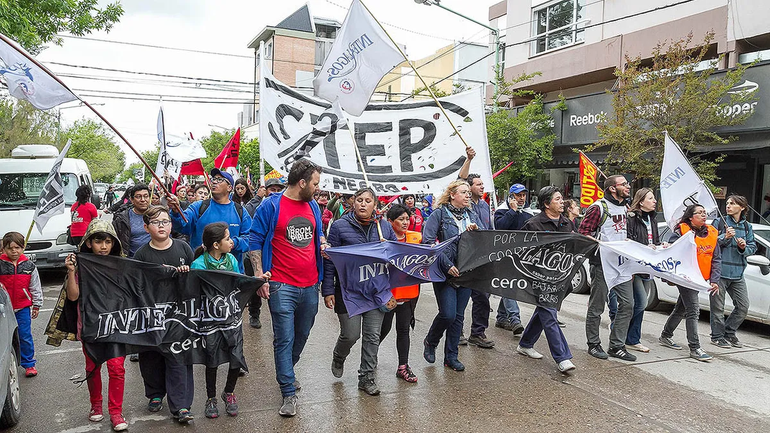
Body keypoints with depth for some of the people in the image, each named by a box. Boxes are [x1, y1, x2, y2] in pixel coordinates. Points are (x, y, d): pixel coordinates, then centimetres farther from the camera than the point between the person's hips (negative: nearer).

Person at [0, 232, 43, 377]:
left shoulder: (29, 266, 0)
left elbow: (36, 287, 6)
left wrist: (36, 305, 8)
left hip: (23, 307, 1)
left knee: (25, 337, 5)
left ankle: (29, 364, 18)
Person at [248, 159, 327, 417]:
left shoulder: (313, 206, 11)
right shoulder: (271, 206, -7)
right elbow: (255, 240, -5)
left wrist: (323, 244, 1)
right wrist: (259, 274, -12)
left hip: (310, 286, 6)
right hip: (281, 286, -6)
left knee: (302, 335, 18)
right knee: (284, 339, -3)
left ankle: (286, 373, 42)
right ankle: (289, 393, 8)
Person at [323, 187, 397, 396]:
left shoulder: (385, 227, 7)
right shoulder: (340, 226, -3)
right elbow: (329, 260, -2)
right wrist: (328, 290, -6)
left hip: (377, 291, 3)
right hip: (349, 290, -3)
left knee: (373, 336, 6)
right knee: (351, 334, 0)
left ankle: (367, 378, 22)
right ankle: (338, 359, 34)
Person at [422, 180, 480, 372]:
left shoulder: (471, 215, 13)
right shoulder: (439, 214, -5)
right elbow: (427, 241, -14)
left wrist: (475, 232, -8)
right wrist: (447, 265, -18)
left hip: (466, 272, 5)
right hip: (444, 272, -5)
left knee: (458, 316, 7)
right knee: (448, 314, -9)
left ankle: (451, 356, 19)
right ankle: (430, 342, 20)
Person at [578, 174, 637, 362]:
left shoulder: (626, 208, 15)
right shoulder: (599, 207, -10)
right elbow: (583, 231, -13)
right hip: (602, 263, -7)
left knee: (627, 304, 5)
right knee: (597, 306, 3)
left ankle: (616, 346, 16)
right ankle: (593, 344, 17)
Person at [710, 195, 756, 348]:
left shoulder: (747, 226, 12)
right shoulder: (718, 222, -2)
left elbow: (753, 247, 12)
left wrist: (744, 248, -9)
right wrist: (724, 237, -21)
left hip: (738, 274, 5)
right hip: (719, 271, -5)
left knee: (743, 307, 8)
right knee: (718, 307, 2)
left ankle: (729, 333, 25)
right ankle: (717, 336, 15)